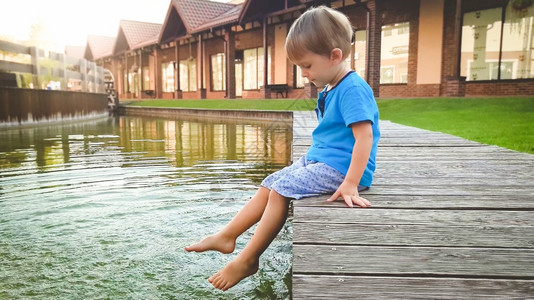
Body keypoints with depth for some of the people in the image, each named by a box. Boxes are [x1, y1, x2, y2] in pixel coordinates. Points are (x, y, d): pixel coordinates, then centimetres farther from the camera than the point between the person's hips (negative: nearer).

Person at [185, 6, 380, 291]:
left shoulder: (353, 89, -19)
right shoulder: (330, 90, 12)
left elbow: (364, 137, -25)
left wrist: (350, 184, -28)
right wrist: (309, 158, 20)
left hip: (338, 168, -10)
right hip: (318, 160, 10)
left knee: (281, 189, -17)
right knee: (270, 183, 5)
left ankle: (247, 260, -6)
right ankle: (226, 237, 8)